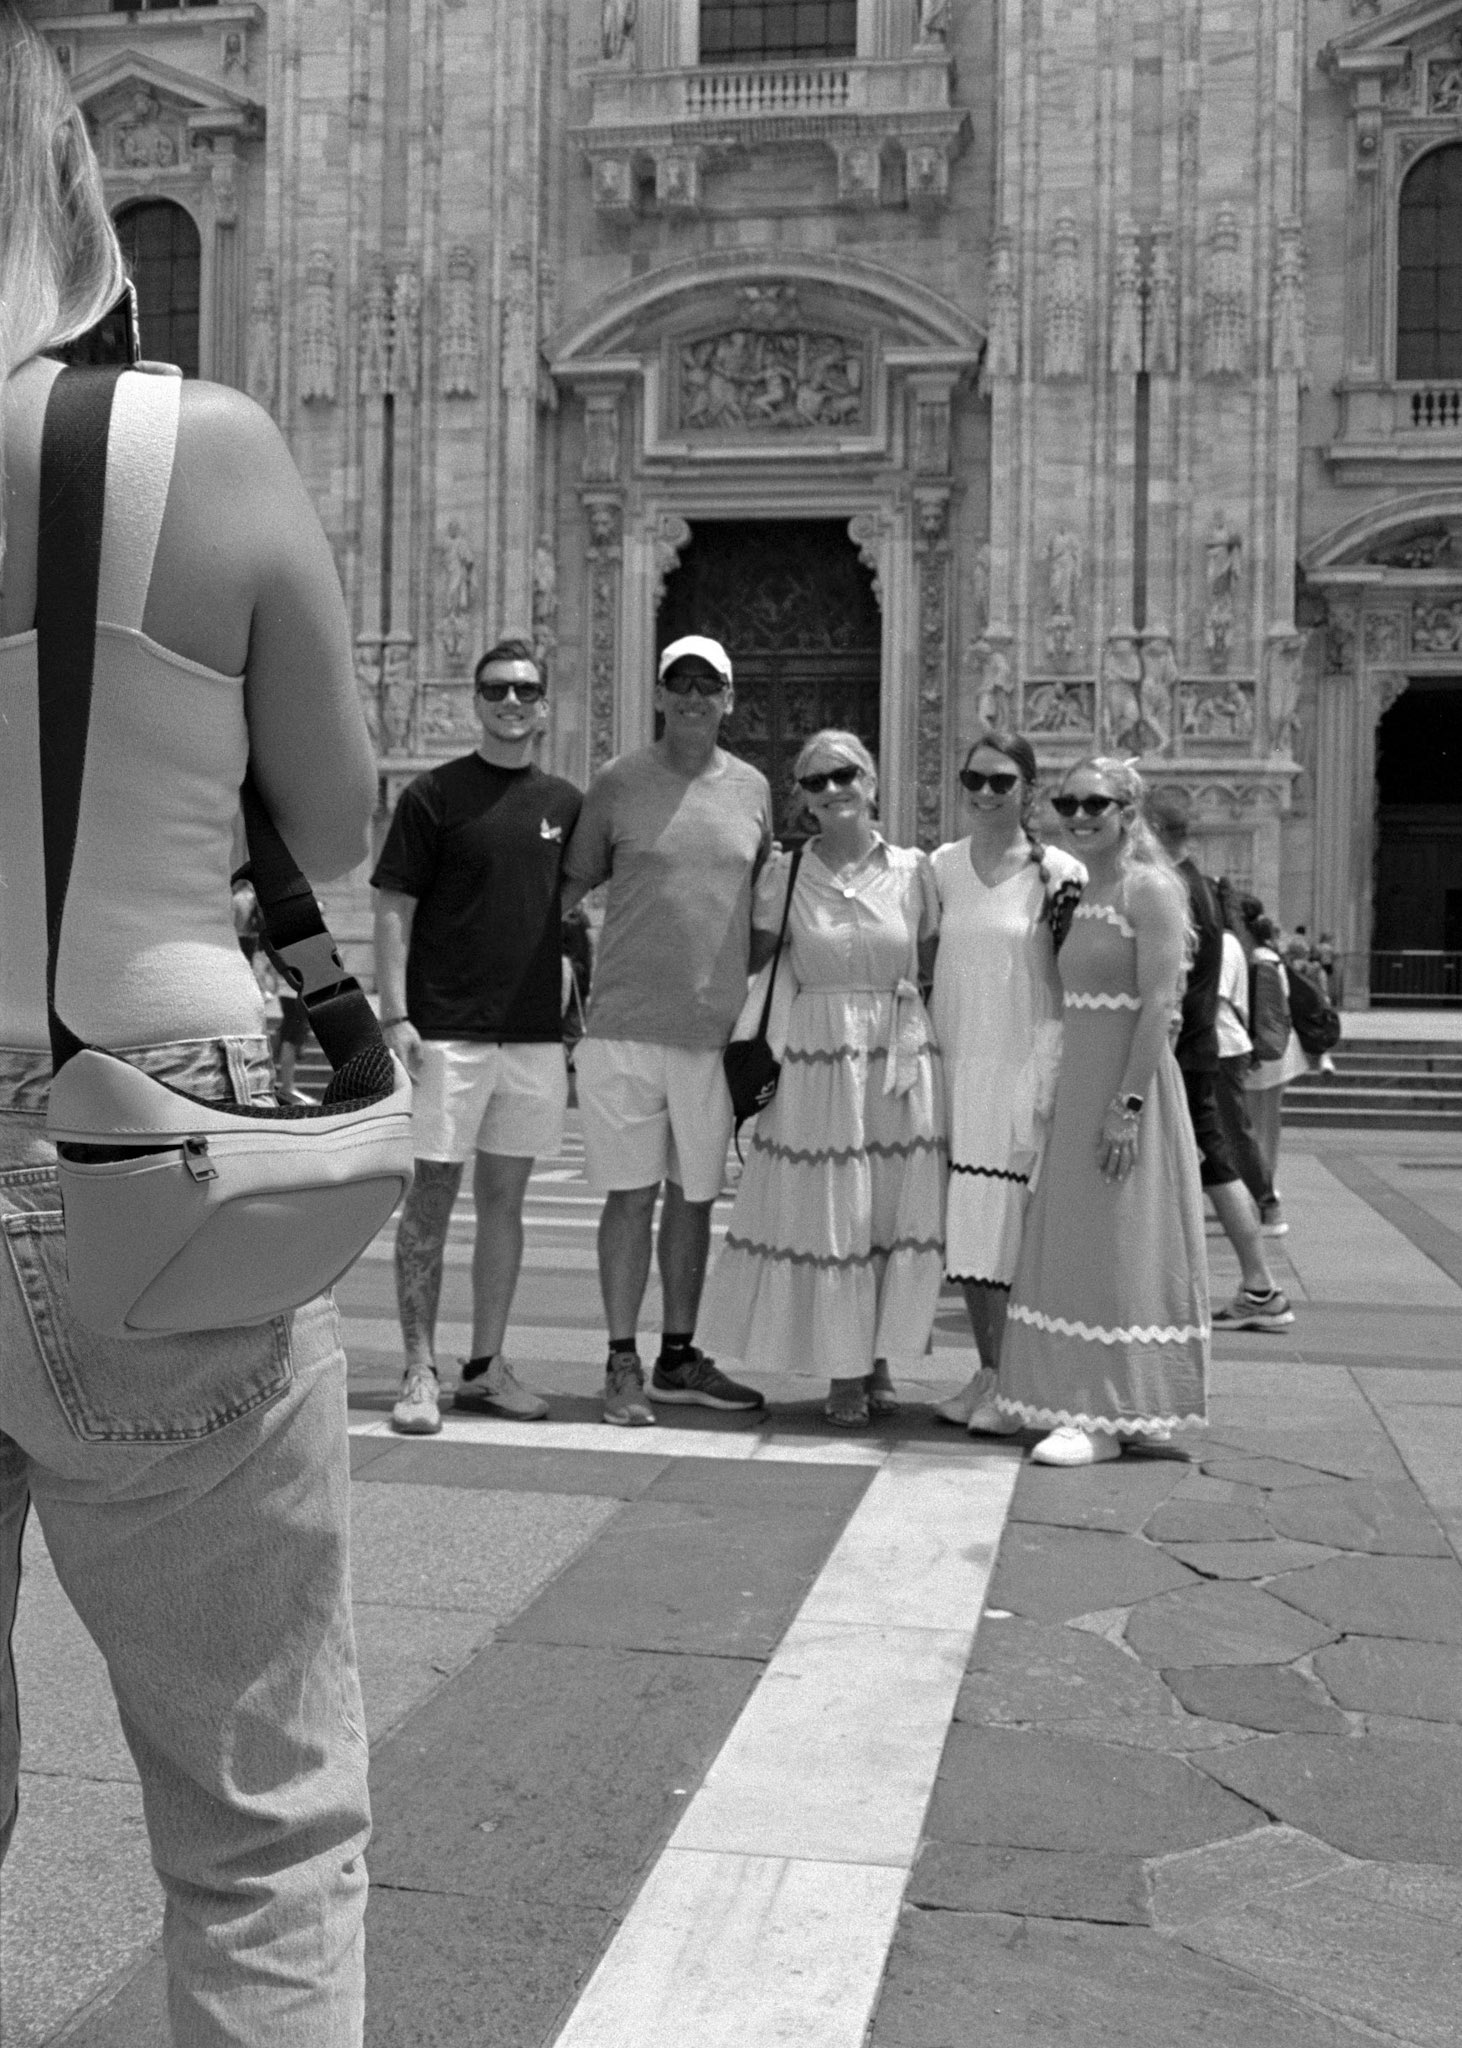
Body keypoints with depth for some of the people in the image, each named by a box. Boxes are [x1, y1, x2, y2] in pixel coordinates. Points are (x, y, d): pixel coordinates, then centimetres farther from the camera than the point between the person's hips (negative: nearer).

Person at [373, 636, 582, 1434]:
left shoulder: (565, 802, 10)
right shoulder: (432, 794, -2)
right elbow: (393, 909, -4)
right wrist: (395, 1016, -12)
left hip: (535, 1031, 4)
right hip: (448, 1030, -4)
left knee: (505, 1196, 9)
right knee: (431, 1196, -2)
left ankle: (486, 1367, 18)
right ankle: (420, 1372, 5)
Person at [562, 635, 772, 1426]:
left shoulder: (752, 789, 9)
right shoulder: (618, 784, 0)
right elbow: (571, 885, 7)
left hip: (715, 1028, 3)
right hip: (627, 1025, -3)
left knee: (695, 1196, 11)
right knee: (632, 1193, 0)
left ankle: (678, 1357, 22)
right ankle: (622, 1365, 9)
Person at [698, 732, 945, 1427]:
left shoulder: (911, 870, 2)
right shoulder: (784, 874, 1)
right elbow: (759, 960, 6)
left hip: (902, 1056, 1)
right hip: (817, 1056, -1)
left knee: (897, 1212, 4)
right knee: (825, 1212, 2)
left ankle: (878, 1362, 21)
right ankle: (844, 1373, 15)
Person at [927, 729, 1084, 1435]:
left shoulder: (1059, 874, -6)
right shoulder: (942, 867, 8)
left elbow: (1068, 989, -6)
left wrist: (1047, 1085, -11)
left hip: (1023, 1071, -5)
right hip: (957, 1068, 5)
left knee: (1011, 1225, -5)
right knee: (964, 1227, 8)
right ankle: (986, 1371, 20)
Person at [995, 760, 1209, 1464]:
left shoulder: (1149, 889, -10)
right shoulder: (1074, 891, 14)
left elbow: (1158, 1005, -17)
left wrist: (1129, 1104, -22)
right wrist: (1066, 1095, 11)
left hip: (1128, 1081, -8)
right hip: (1077, 1083, 8)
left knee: (1115, 1243, -4)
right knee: (1074, 1242, 11)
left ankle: (1107, 1418, 2)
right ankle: (1087, 1401, 20)